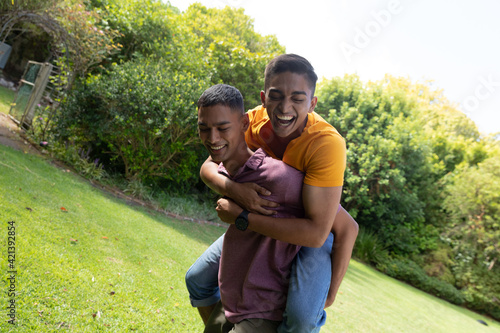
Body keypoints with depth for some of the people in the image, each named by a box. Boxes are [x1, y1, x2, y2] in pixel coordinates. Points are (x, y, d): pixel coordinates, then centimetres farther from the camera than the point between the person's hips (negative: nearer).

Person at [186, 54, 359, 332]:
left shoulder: (327, 143, -34)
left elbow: (316, 232, -37)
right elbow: (209, 167, -11)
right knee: (198, 280, 7)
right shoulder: (254, 121, -18)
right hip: (267, 220, 5)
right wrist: (233, 188, -34)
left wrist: (240, 217, -34)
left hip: (314, 229, -4)